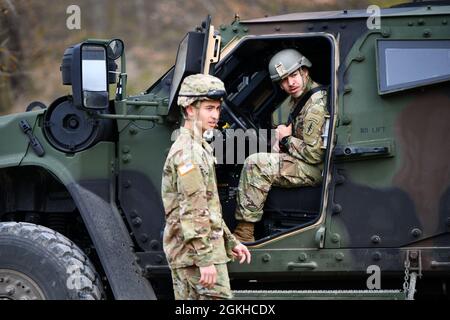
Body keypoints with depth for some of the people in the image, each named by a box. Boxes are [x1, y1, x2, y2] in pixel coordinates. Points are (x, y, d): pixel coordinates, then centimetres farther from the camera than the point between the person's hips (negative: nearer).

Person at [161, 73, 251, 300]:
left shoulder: (198, 148, 20)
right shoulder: (188, 152, -14)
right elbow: (193, 211, -21)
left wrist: (230, 242, 24)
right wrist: (206, 259, -24)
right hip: (196, 248, -10)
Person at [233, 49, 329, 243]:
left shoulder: (317, 106, -20)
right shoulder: (299, 98, 13)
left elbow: (314, 154, -24)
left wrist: (286, 139, -9)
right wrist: (282, 139, 3)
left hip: (316, 169, -11)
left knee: (255, 165, -20)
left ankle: (244, 233, -19)